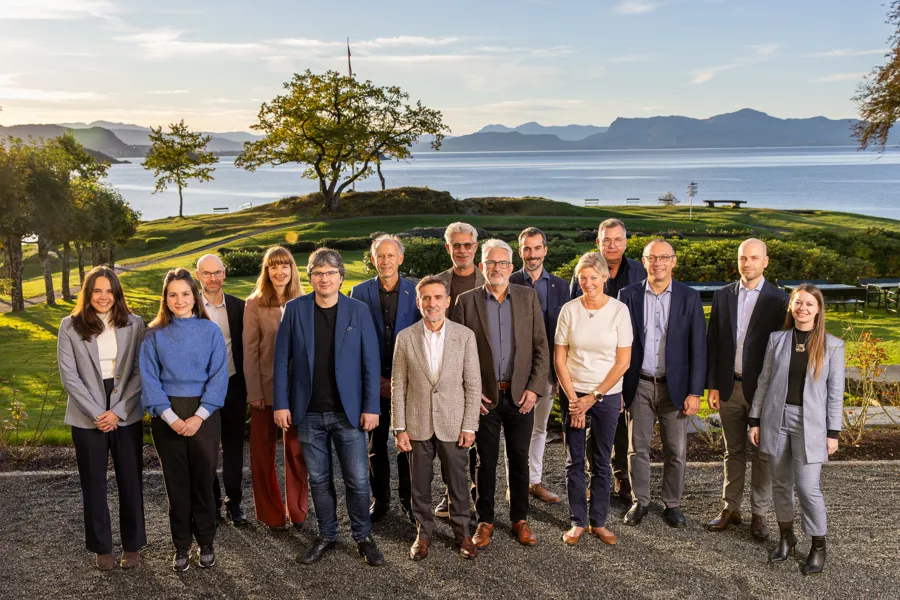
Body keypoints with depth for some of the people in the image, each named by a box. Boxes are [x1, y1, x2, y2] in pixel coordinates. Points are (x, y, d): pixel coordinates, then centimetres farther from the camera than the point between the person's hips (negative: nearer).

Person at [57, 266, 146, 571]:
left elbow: (140, 372, -2)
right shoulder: (70, 326, -1)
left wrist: (118, 411, -11)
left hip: (127, 415, 0)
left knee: (130, 481, 7)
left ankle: (132, 544, 23)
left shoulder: (134, 324, 0)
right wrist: (96, 413, -11)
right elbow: (69, 375, -5)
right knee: (94, 484, 9)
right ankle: (102, 546, 25)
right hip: (87, 417, 0)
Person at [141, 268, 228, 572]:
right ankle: (181, 546, 21)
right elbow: (149, 379, -2)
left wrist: (199, 416, -14)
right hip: (167, 417, 1)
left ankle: (206, 543, 22)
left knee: (203, 479, 7)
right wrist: (170, 417, -13)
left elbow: (219, 376, -5)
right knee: (176, 481, 8)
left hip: (204, 415, -1)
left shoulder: (211, 331, -1)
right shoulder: (154, 335, 2)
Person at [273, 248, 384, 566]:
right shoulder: (294, 309, 0)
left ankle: (363, 537, 22)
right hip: (309, 413, 1)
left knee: (357, 480, 3)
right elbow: (282, 359, 2)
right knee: (318, 479, 12)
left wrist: (371, 407, -7)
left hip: (348, 412, -1)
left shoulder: (358, 310, -2)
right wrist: (281, 403, -3)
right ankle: (326, 536, 28)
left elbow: (371, 362, -2)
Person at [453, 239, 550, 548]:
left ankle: (520, 519, 26)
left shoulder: (528, 297, 3)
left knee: (519, 459, 11)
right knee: (486, 461, 8)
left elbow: (541, 346, 3)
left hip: (520, 394, 1)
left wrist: (533, 388, -4)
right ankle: (485, 520, 22)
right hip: (484, 396, -1)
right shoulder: (467, 301, -1)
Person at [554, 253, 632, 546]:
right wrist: (573, 399, -7)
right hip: (573, 394, 1)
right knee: (574, 461, 6)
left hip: (607, 396, -1)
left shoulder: (619, 310, -6)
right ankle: (577, 522, 19)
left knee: (601, 462, 8)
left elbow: (623, 361, -5)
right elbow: (559, 359, -1)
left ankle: (598, 521, 21)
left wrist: (594, 397, -8)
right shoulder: (569, 310, -3)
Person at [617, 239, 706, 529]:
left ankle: (672, 504, 23)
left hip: (675, 385, 0)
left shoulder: (689, 297, -1)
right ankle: (639, 501, 25)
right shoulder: (628, 295, 1)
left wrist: (695, 392, -7)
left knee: (676, 451, 7)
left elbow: (698, 348, -2)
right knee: (637, 448, 9)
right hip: (639, 385, 1)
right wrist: (618, 386, -2)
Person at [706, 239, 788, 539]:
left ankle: (759, 514, 18)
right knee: (734, 452, 13)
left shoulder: (778, 300, -5)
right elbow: (713, 343, 5)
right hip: (729, 387, 3)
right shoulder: (722, 296, 4)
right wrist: (712, 386, 1)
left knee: (762, 454, 7)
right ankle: (730, 509, 22)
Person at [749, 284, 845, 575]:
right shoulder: (777, 339, 3)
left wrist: (833, 432, -3)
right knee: (781, 484, 12)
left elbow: (835, 392, -1)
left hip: (809, 423, -2)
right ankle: (786, 538, 30)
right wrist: (755, 420, 6)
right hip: (776, 420, 3)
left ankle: (818, 546, 16)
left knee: (808, 488, -4)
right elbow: (764, 381, 7)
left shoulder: (832, 345, -3)